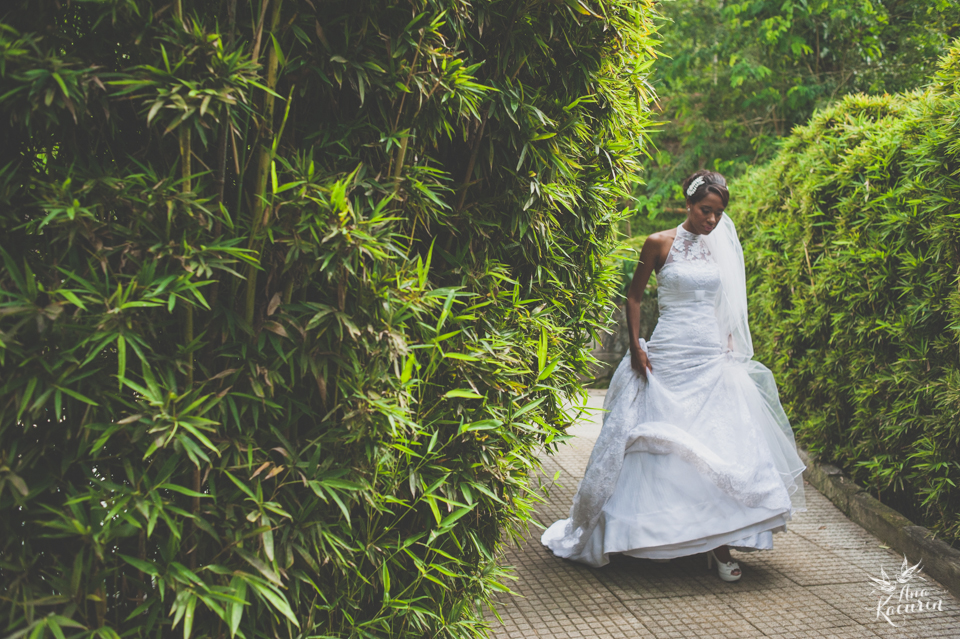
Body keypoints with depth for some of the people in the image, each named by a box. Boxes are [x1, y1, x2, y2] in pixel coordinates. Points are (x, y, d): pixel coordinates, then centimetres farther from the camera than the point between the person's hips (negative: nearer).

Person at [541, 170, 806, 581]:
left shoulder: (722, 249, 11)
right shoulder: (660, 244, -1)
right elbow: (634, 297, 3)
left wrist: (732, 351, 12)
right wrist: (635, 347, -4)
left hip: (714, 361, 4)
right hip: (668, 358, -3)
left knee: (722, 448, -4)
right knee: (663, 447, -1)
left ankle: (719, 544, 0)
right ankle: (657, 535, 13)